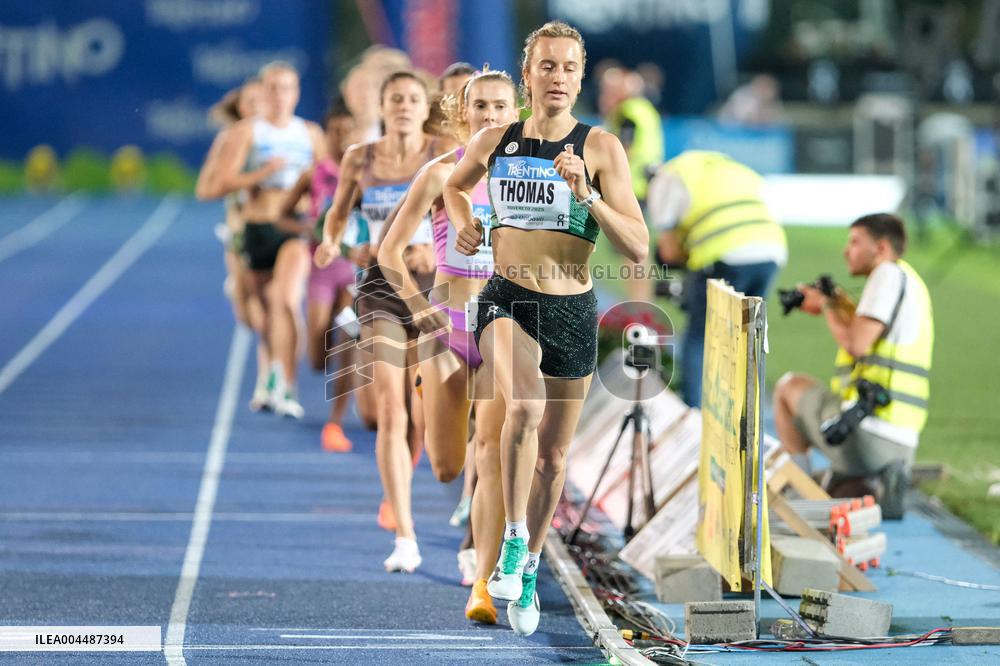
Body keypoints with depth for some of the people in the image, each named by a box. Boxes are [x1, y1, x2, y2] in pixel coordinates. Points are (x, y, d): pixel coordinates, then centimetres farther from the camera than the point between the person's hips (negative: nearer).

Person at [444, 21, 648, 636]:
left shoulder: (601, 148, -5)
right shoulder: (494, 142, 2)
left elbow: (638, 248, -11)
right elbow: (456, 185, 26)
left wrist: (585, 194, -22)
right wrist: (463, 222, 5)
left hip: (572, 310, 0)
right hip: (507, 301, 0)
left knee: (553, 457, 11)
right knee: (524, 408, -31)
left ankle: (529, 568, 33)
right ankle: (513, 538, -15)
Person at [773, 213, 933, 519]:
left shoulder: (889, 273, -9)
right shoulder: (914, 285, 20)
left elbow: (856, 345, -17)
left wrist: (827, 307, 0)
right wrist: (840, 307, 17)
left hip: (864, 432, -8)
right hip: (902, 446, 8)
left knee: (789, 385, 17)